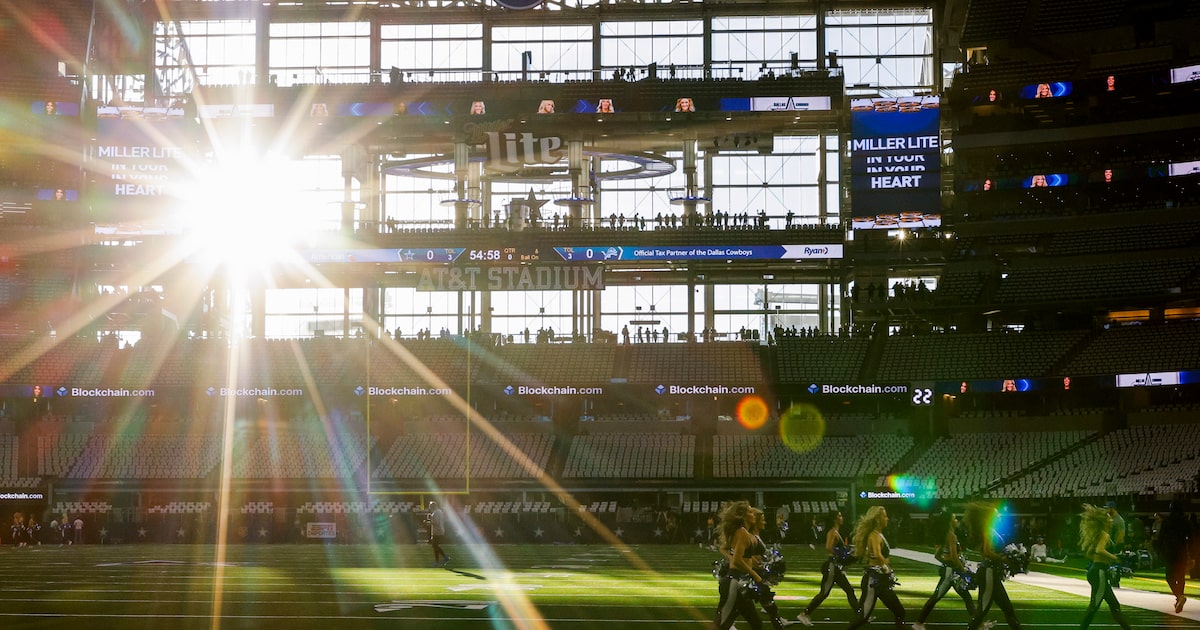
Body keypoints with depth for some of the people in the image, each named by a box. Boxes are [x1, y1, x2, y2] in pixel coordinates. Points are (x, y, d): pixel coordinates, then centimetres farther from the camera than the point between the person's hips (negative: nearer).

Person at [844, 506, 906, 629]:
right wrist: (886, 566, -17)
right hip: (873, 579, -10)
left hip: (881, 580, 10)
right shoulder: (874, 535, -15)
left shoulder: (879, 535, 13)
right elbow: (877, 555, -33)